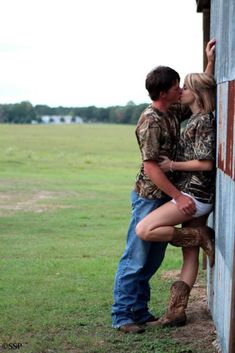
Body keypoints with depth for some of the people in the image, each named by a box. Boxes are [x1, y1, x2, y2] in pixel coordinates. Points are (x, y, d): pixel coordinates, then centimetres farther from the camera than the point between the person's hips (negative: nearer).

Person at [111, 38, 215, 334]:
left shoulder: (173, 113, 8)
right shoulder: (151, 122, -19)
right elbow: (151, 167, -23)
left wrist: (210, 63, 12)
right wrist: (179, 196, -25)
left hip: (165, 196, 9)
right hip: (149, 196, -9)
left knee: (153, 259, 13)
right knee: (135, 259, -2)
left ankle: (139, 311, 22)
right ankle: (122, 316, 5)